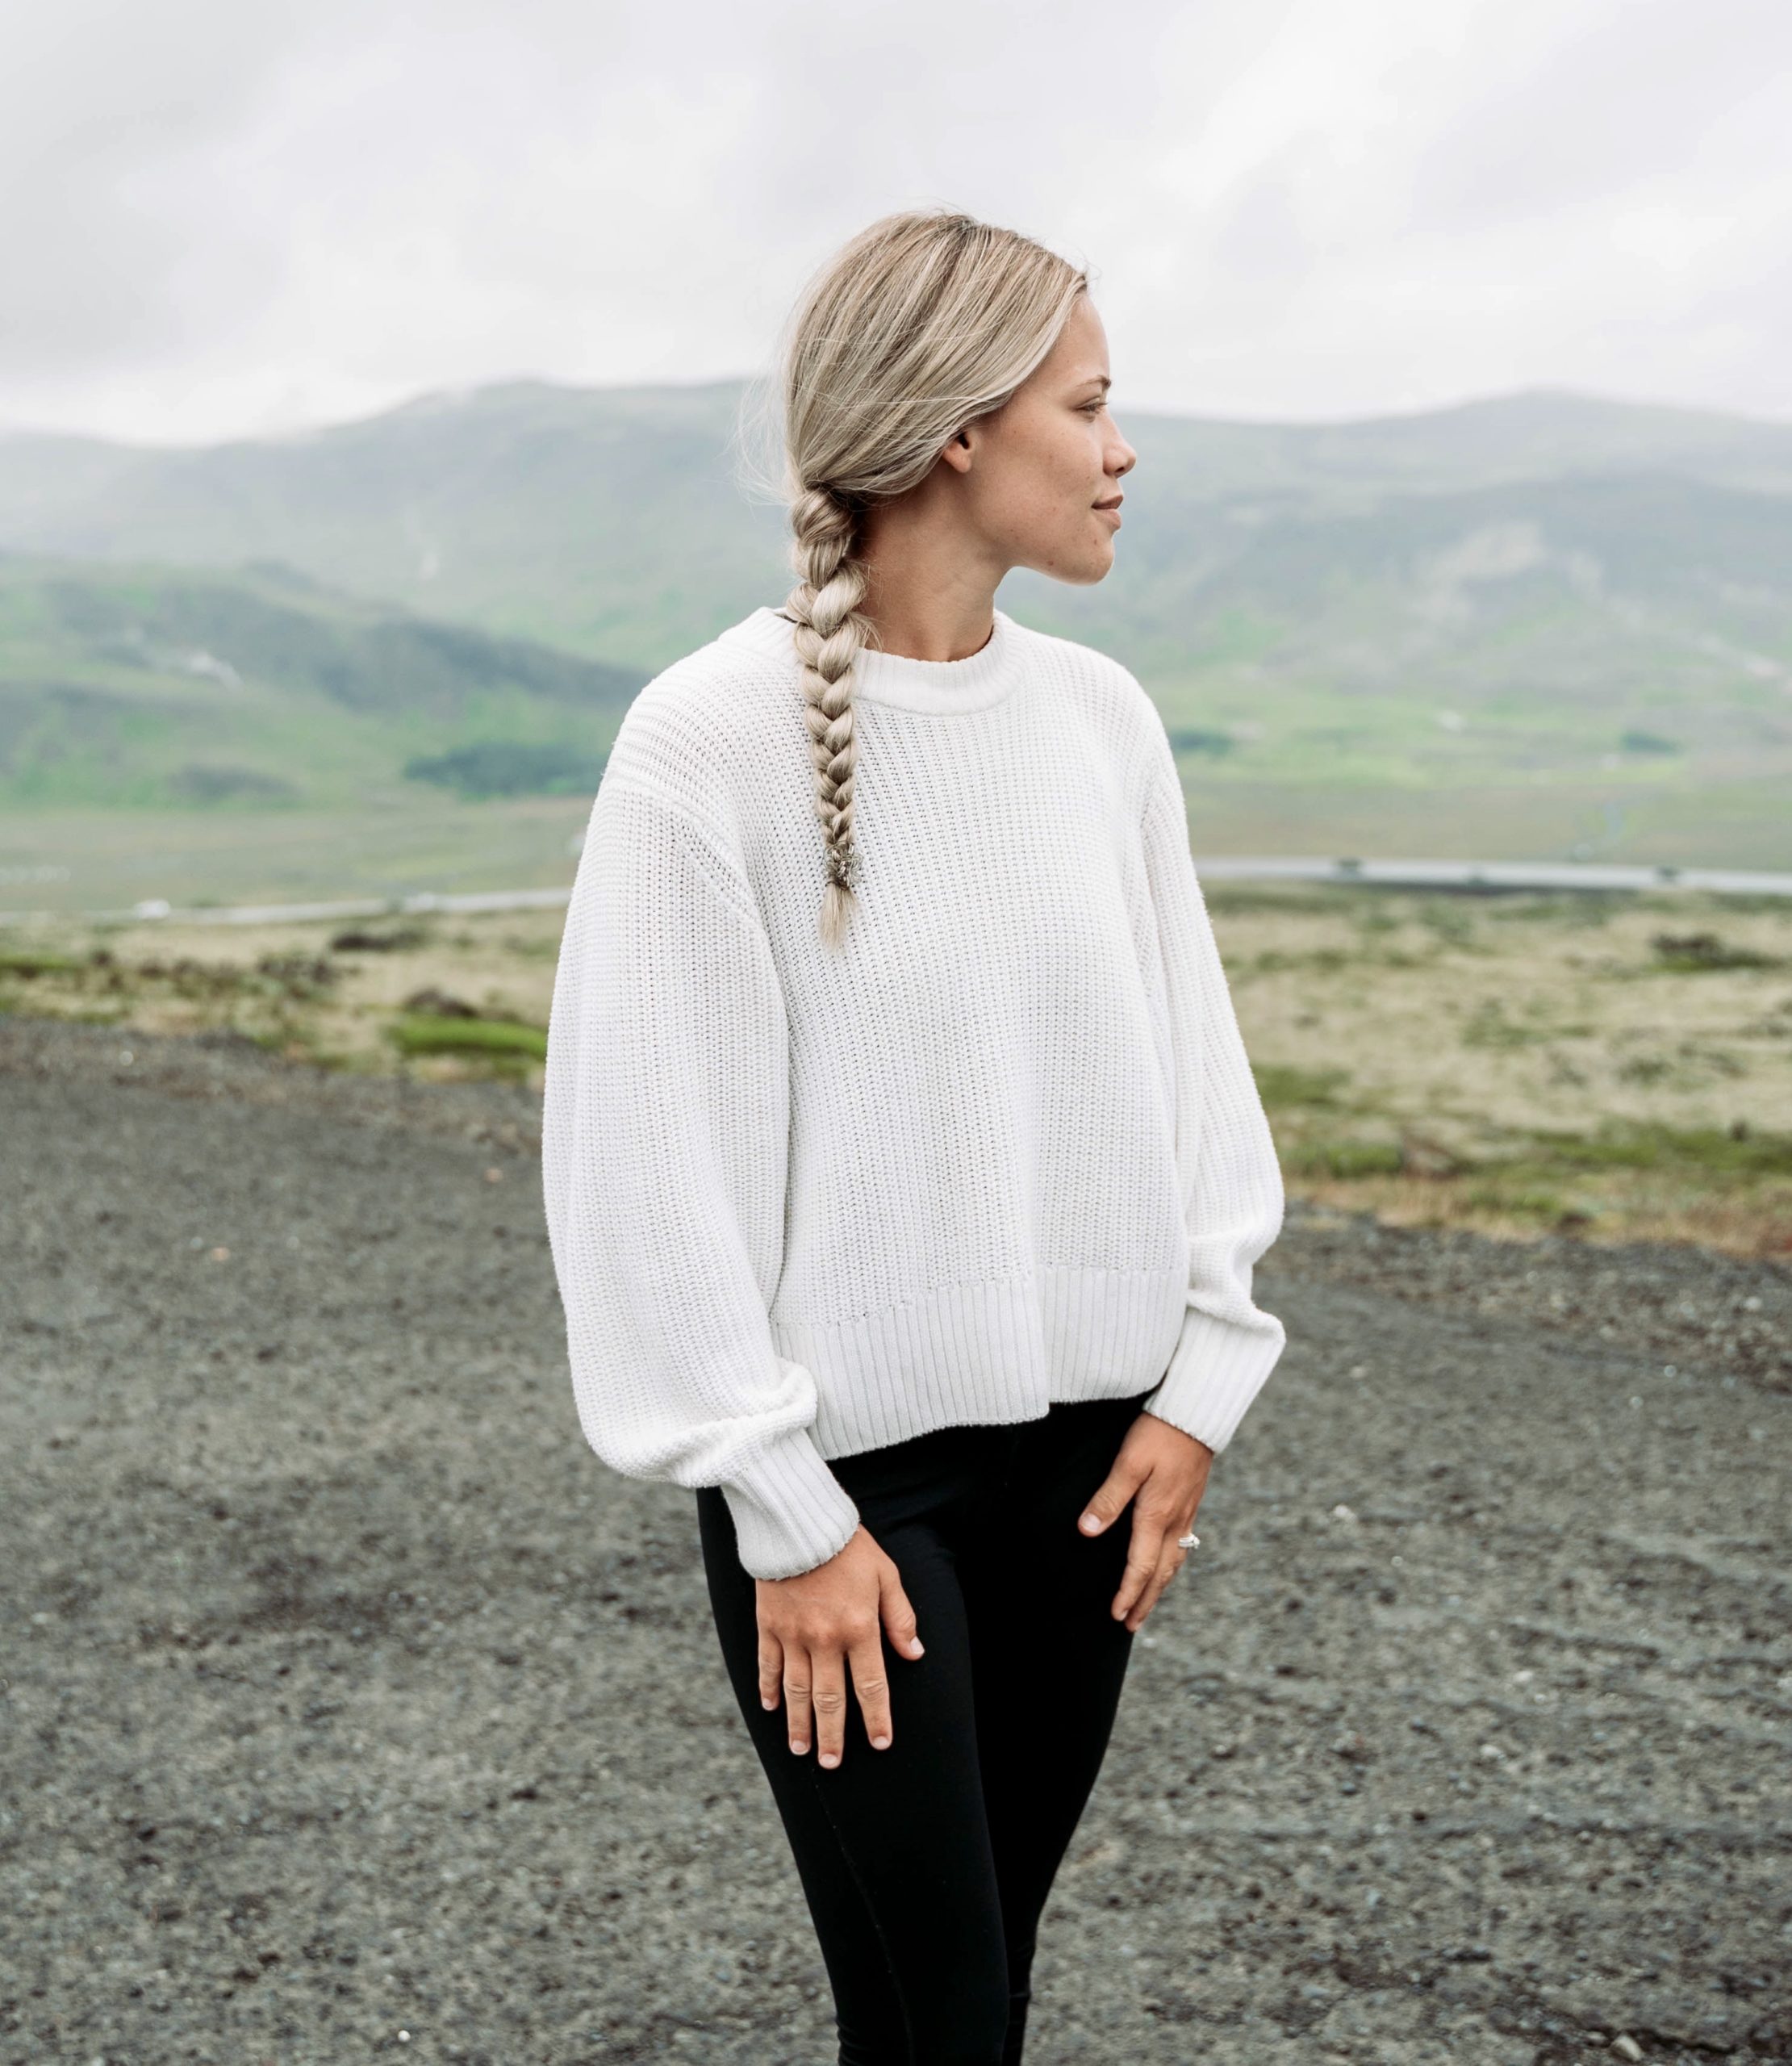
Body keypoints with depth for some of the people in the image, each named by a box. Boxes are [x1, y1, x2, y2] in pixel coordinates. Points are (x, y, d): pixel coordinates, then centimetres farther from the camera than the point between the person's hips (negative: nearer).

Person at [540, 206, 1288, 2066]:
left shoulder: (1101, 718, 3)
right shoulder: (711, 742, -14)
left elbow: (1187, 1062, 9)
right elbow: (657, 1155, -12)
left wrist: (1199, 1381, 3)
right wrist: (783, 1511, -11)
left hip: (1082, 1447, 5)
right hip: (853, 1467, -5)